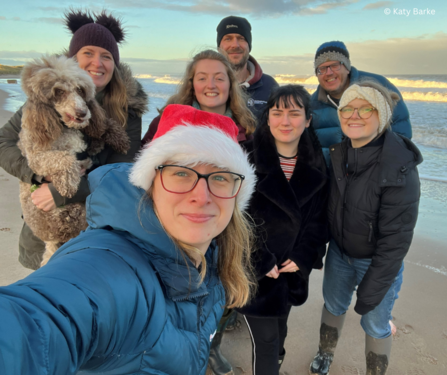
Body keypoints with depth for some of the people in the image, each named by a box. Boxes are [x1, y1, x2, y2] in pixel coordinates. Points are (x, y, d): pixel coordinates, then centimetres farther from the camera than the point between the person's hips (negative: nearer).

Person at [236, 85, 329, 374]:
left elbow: (318, 217, 3)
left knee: (280, 328, 24)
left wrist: (302, 257, -7)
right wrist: (261, 263, -15)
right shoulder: (248, 158, -15)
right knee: (266, 340, 4)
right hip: (255, 271, -4)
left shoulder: (316, 165, -1)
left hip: (293, 268, 4)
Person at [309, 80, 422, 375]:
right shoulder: (339, 153, -9)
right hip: (339, 251, 5)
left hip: (378, 260, -5)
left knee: (375, 324, 13)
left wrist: (371, 290, -18)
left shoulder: (400, 169, -27)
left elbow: (396, 239, -22)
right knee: (333, 304, 22)